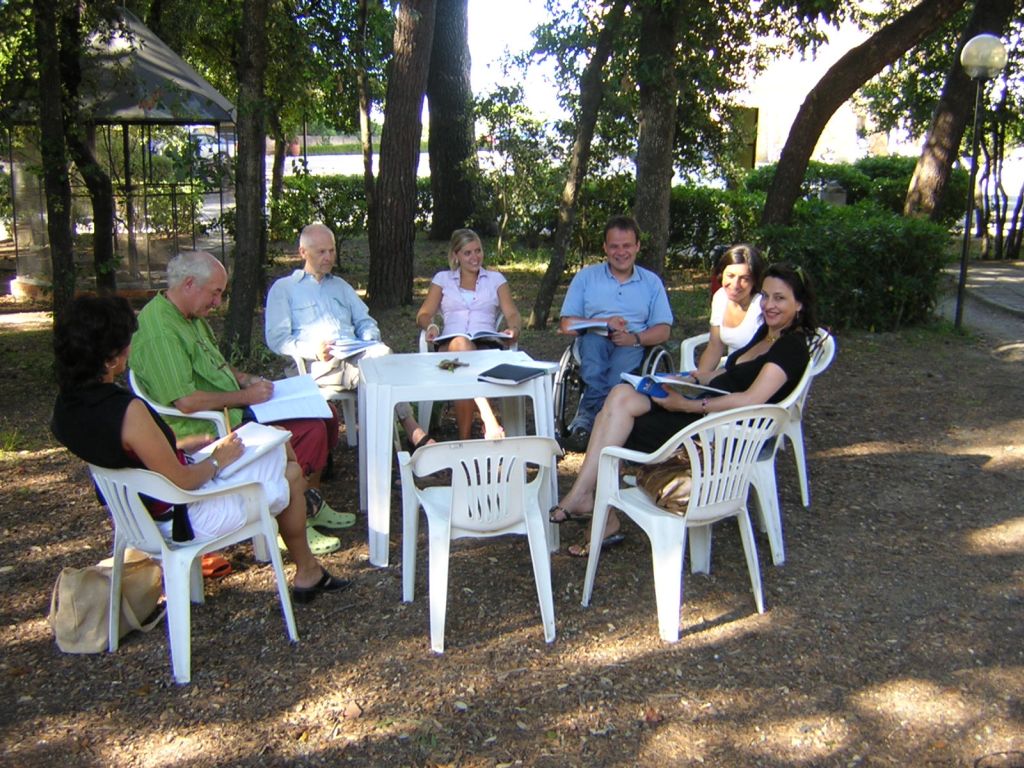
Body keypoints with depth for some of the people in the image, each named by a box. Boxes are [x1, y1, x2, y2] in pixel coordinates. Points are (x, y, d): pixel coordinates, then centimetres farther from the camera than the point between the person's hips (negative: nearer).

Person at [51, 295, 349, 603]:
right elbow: (180, 482, -28)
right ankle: (308, 573, 28)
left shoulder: (66, 405, -5)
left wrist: (187, 444, 6)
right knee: (291, 475, 10)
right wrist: (217, 461, -9)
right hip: (182, 519, -9)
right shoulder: (128, 411, -34)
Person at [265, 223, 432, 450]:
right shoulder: (283, 288, 16)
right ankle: (412, 431, -37)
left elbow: (365, 321, 27)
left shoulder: (340, 285, 34)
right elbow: (276, 338, 4)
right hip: (320, 365, -4)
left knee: (382, 352, -34)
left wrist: (371, 341, 2)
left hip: (356, 355, 5)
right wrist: (313, 350, -15)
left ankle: (412, 429, -39)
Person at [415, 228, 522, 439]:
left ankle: (464, 438, -33)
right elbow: (423, 315, 14)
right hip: (450, 346, 0)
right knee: (461, 344, -40)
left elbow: (512, 314, 11)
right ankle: (490, 421, -51)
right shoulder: (442, 279, 23)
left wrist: (513, 329, -13)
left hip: (488, 345, 0)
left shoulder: (496, 279, 22)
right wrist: (430, 327, -11)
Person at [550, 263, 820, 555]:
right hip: (706, 408, 9)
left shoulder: (793, 346, -11)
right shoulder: (766, 331, 17)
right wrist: (693, 377, 8)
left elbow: (750, 400, -23)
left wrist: (687, 405, -24)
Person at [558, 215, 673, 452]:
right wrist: (605, 322, -11)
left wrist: (635, 338, -14)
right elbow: (566, 324, 4)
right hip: (594, 344, 0)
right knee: (594, 339, -35)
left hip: (633, 348, 0)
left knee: (628, 350, -35)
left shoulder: (651, 282, 16)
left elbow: (663, 330, 6)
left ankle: (586, 418, -35)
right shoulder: (586, 276, 13)